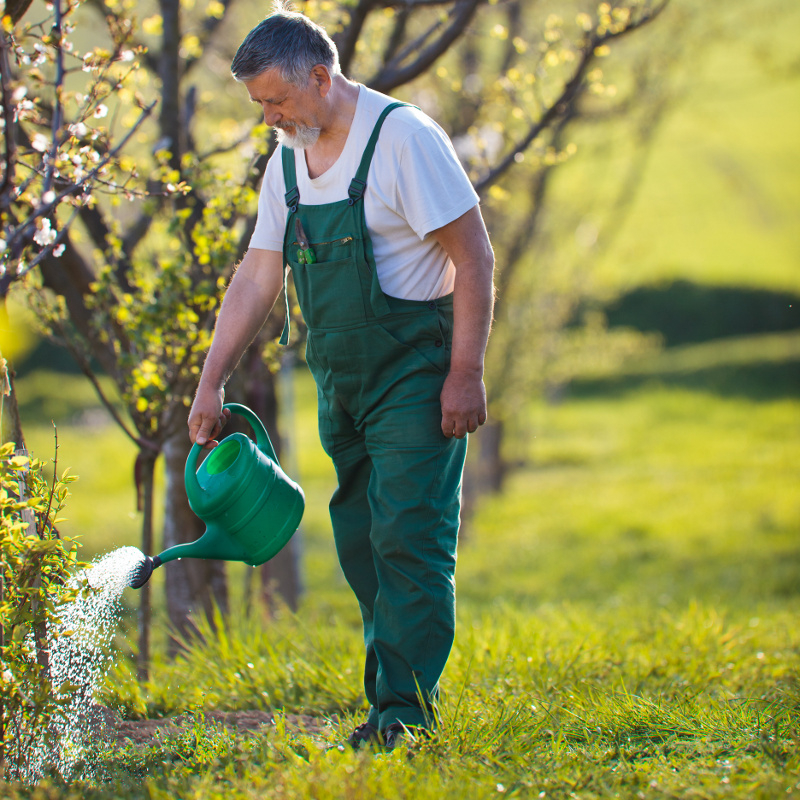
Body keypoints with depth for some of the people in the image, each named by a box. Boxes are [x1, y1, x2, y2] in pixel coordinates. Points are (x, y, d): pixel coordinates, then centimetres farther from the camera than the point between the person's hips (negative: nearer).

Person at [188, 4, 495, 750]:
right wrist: (210, 383, 8)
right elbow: (257, 276, 12)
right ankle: (387, 700, 13)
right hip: (340, 385, 8)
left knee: (408, 541, -12)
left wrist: (467, 373, -18)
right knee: (362, 548, 8)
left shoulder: (403, 137, -14)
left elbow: (474, 257, -15)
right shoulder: (288, 162, 8)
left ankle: (407, 710, -11)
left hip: (415, 379, -7)